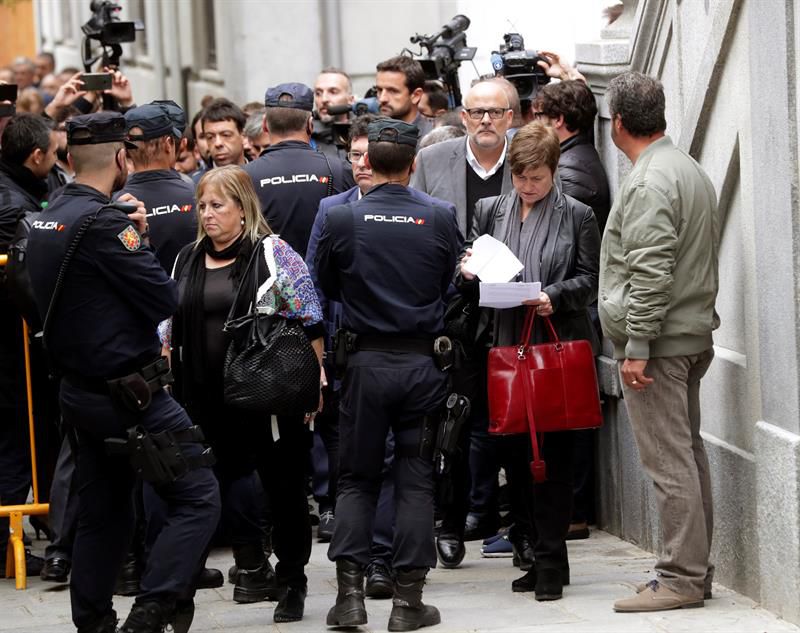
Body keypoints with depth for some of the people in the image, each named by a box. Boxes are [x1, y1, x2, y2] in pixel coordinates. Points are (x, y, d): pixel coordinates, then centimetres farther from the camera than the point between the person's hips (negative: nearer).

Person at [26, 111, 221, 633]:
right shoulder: (104, 222, -19)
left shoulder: (48, 222, 9)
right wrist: (138, 239, -1)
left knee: (103, 513, 17)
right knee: (198, 497, -6)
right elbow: (165, 298, -16)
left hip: (79, 389, 9)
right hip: (130, 391, -9)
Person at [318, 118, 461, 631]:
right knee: (417, 480, 6)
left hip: (367, 360, 0)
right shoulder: (441, 217, -7)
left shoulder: (341, 220, -7)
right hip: (424, 361, 0)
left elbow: (327, 286, 7)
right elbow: (455, 286, 6)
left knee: (356, 478, 10)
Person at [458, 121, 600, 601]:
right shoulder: (490, 211, 13)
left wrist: (554, 296, -17)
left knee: (551, 456, -4)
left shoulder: (577, 216, 3)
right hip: (504, 346, 4)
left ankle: (550, 561, 0)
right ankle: (540, 555, 17)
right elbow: (470, 283, 14)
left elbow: (589, 281, -1)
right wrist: (468, 275, -8)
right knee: (516, 454, 7)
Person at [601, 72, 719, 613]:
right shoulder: (692, 170, 16)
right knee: (689, 454, 12)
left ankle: (682, 578, -8)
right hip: (694, 335, 10)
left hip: (658, 342, -10)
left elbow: (650, 273, -22)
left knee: (670, 462, -8)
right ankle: (695, 570, 17)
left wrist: (636, 346, -20)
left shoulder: (649, 182, -16)